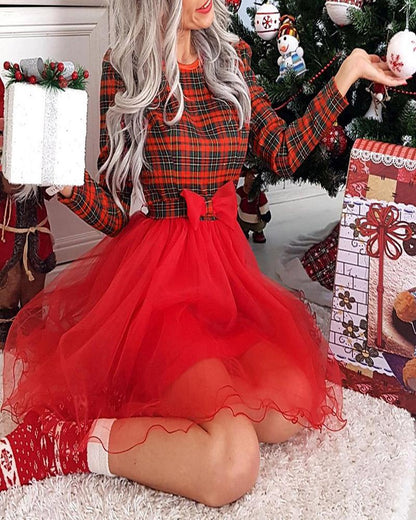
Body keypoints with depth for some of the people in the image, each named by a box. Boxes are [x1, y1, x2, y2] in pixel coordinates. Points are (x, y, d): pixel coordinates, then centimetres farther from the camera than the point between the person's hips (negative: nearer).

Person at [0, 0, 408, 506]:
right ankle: (63, 442, -8)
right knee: (231, 465, -24)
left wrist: (349, 72, 15)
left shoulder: (232, 59, 10)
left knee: (290, 412, -20)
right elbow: (113, 213, -2)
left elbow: (284, 152, 13)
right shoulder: (125, 69, -3)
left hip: (226, 264, 6)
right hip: (157, 270, -6)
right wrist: (65, 182, -23)